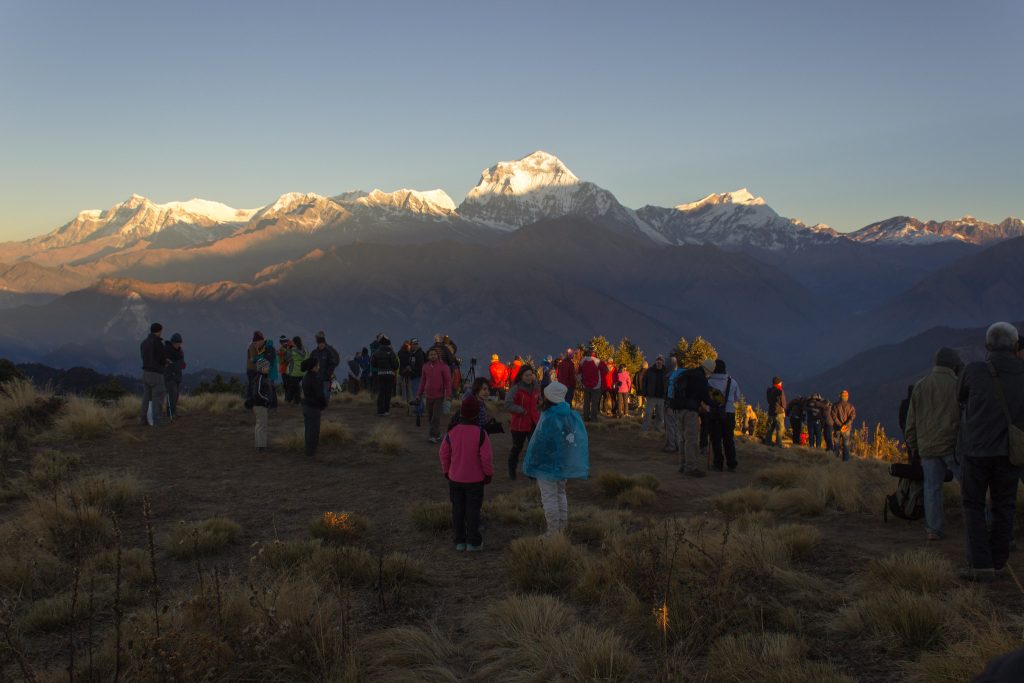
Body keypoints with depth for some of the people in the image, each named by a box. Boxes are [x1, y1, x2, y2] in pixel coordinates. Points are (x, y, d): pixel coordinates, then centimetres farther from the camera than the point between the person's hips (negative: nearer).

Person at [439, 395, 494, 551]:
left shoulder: (452, 432, -7)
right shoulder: (481, 433, -16)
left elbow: (444, 454, 1)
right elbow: (486, 457, -14)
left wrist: (446, 471, 16)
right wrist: (489, 474, 1)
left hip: (455, 479, 3)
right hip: (475, 480, -3)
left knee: (458, 510, 12)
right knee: (473, 510, 7)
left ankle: (460, 541, 18)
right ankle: (473, 542, 11)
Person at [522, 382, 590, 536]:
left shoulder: (548, 420, -22)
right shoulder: (573, 416, -1)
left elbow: (539, 445, -18)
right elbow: (582, 441, 5)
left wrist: (531, 466, -8)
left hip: (548, 465, -7)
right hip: (565, 464, 7)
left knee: (549, 498, 2)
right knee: (561, 494, 21)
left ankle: (553, 533, 6)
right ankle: (563, 529, 27)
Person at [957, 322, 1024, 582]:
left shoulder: (973, 371, -9)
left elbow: (960, 397, 11)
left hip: (977, 451, -2)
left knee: (974, 506, 9)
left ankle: (980, 565, 1)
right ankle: (998, 562, 21)